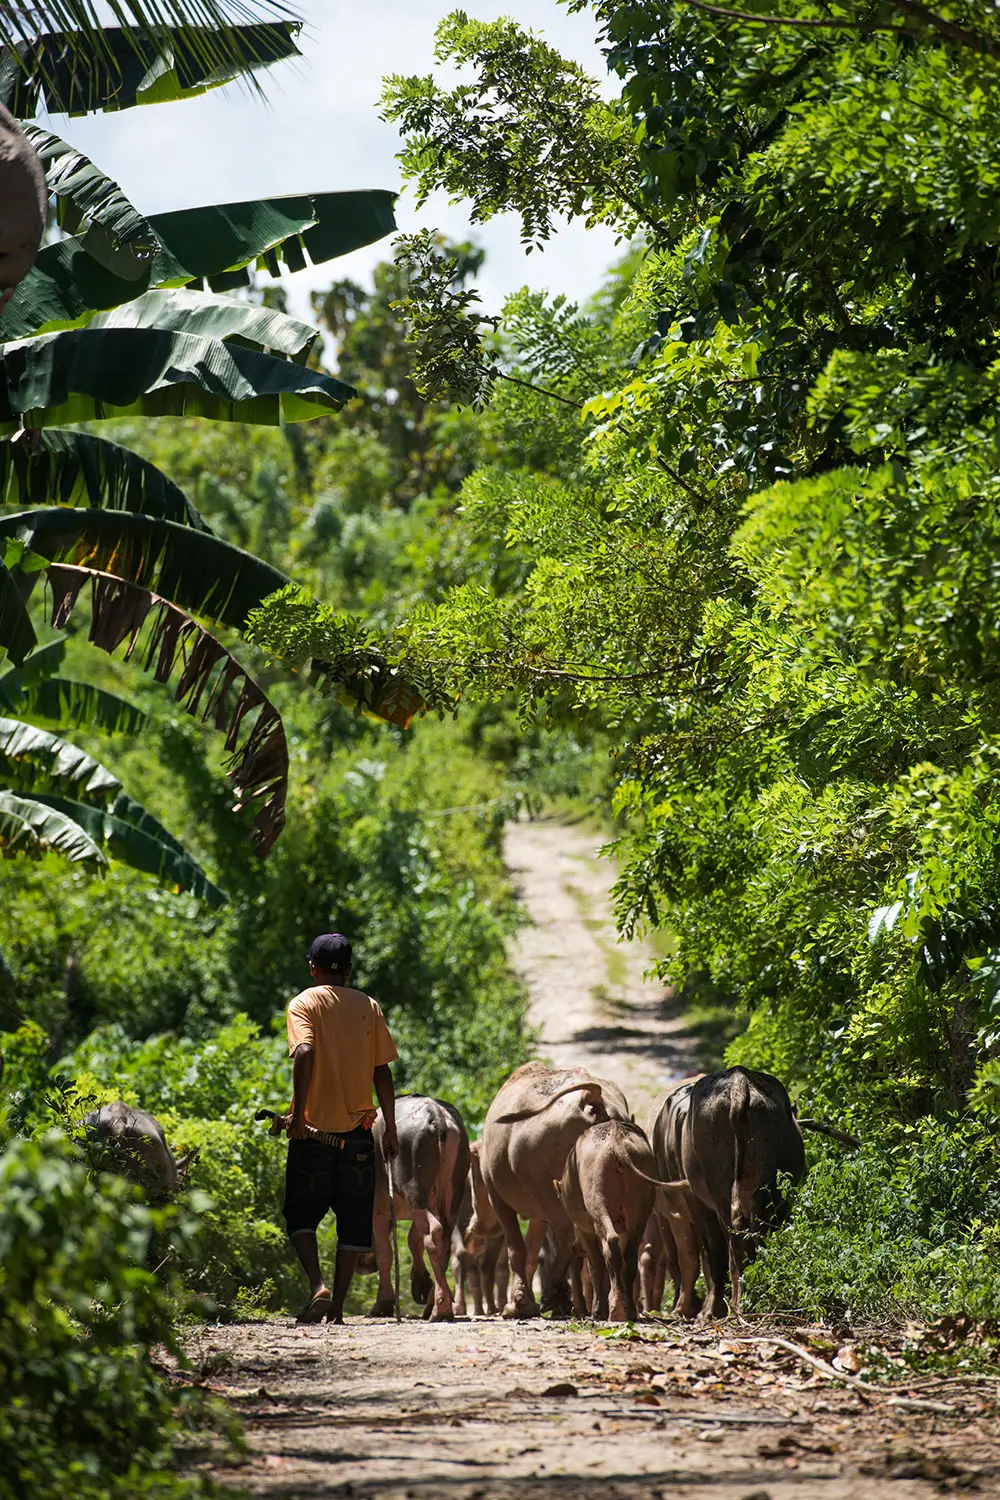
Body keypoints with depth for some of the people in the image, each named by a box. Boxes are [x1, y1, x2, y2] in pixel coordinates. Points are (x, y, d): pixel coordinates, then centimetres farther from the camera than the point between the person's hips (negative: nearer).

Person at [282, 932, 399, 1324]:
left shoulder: (305, 1003, -2)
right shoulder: (368, 1007, 7)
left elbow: (304, 1052, -20)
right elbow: (383, 1072, 4)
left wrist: (298, 1113, -19)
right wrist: (390, 1129, 8)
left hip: (313, 1130, -2)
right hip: (358, 1131, 2)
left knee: (301, 1214, 9)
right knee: (354, 1221, 9)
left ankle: (317, 1287, -12)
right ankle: (338, 1304, 6)